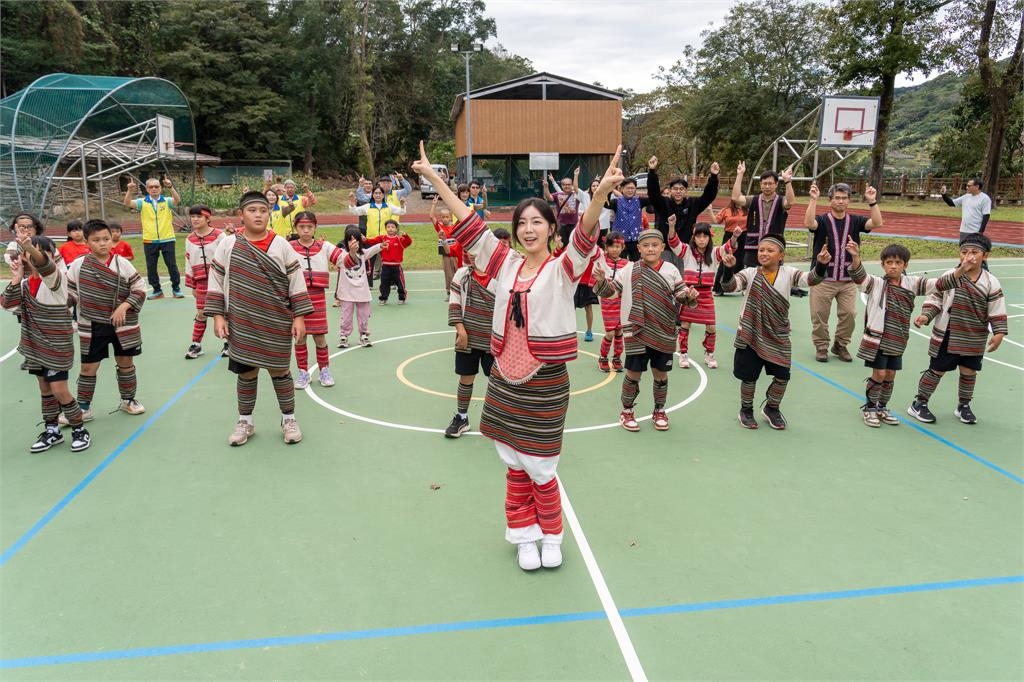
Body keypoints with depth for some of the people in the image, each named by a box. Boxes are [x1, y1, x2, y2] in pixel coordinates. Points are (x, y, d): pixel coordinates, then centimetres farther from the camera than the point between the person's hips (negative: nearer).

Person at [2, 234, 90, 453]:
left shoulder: (57, 278, -15)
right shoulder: (26, 283, 3)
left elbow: (46, 265, -37)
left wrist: (32, 248, -58)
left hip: (56, 346, -6)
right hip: (35, 346, 6)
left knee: (59, 391, -5)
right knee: (45, 389, 16)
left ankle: (79, 430, 12)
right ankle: (52, 431, 29)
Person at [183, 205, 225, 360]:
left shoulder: (219, 235, -11)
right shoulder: (190, 239, 3)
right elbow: (189, 263, 9)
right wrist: (192, 285, 9)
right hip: (202, 282, 4)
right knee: (201, 313, 10)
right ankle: (196, 344, 19)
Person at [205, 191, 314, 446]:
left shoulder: (281, 245, -3)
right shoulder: (228, 244, -1)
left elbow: (297, 283, 0)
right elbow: (216, 281, 4)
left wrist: (299, 317, -4)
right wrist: (217, 316, -1)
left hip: (277, 324, -1)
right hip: (241, 324, 1)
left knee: (279, 370, 7)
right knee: (246, 371, 9)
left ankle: (288, 419, 23)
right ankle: (245, 421, 27)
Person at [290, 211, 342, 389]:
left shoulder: (324, 246, 3)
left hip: (317, 298, 0)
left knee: (320, 337, 6)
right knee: (299, 337, 8)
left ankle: (324, 371, 23)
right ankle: (303, 373, 21)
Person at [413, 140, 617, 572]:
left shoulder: (562, 270, -9)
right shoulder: (506, 264, 3)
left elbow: (584, 237, -26)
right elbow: (469, 225, 4)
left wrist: (602, 192, -45)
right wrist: (435, 179, 2)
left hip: (545, 383, -4)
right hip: (504, 379, 4)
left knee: (540, 469, 7)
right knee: (514, 466, 15)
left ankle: (551, 535, 31)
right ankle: (524, 535, 33)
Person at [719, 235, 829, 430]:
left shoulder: (788, 274, -2)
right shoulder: (750, 274, -6)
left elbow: (811, 279, -15)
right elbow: (728, 286, -20)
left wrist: (821, 265, -35)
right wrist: (728, 268, -39)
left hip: (778, 336, 2)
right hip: (751, 335, -2)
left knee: (782, 376, 7)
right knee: (749, 376, 7)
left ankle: (771, 408, 33)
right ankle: (746, 410, 30)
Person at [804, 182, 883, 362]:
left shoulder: (855, 221, 5)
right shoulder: (822, 220, -3)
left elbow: (877, 223, -10)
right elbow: (808, 223, -25)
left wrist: (872, 201, -20)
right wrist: (814, 199, -30)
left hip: (848, 280, 3)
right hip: (823, 278, -2)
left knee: (849, 313, 2)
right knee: (819, 315, 3)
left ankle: (840, 345, 22)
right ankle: (821, 347, 20)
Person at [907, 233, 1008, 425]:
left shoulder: (991, 283, -4)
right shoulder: (950, 276, -7)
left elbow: (997, 311, -1)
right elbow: (935, 299, -1)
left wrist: (999, 332, -9)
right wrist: (926, 315, -15)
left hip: (975, 340, 2)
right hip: (946, 337, -2)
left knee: (969, 372, 12)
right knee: (936, 370, 4)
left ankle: (963, 406, 33)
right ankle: (919, 404, 17)